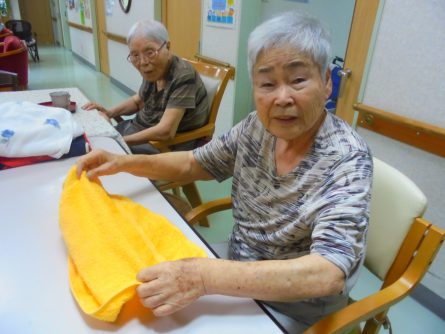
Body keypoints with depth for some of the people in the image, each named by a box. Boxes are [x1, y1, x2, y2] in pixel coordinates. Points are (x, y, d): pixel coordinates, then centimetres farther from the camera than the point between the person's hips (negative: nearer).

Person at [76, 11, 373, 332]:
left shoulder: (347, 160, -25)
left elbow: (327, 275, -34)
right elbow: (195, 163, 4)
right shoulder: (257, 127, -9)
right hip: (239, 274, 5)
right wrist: (123, 162, -9)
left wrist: (204, 278, -43)